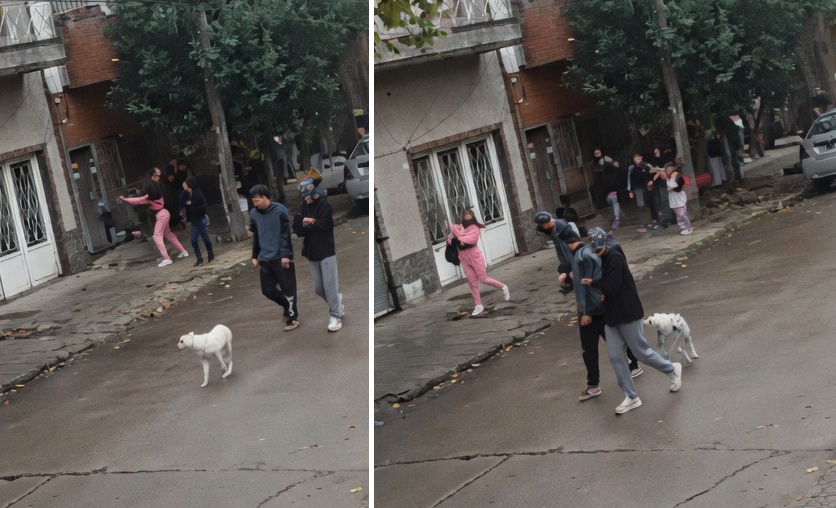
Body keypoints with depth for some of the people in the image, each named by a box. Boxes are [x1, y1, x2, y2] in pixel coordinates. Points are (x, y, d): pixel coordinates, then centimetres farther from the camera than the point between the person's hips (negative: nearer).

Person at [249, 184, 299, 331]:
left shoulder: (280, 211, -13)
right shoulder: (254, 214, 5)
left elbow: (286, 234, -13)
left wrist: (286, 254, -17)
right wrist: (255, 256, 15)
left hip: (281, 258, -6)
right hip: (265, 259, 6)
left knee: (288, 288, 2)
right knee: (267, 290, 8)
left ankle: (292, 316, 15)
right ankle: (289, 307, 29)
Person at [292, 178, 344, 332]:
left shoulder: (324, 204, -7)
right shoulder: (303, 208, 7)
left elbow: (328, 223, -17)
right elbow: (297, 230, 1)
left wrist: (312, 222, -13)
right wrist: (303, 223, -18)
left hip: (326, 251, -6)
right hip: (311, 252, 6)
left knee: (330, 285, -7)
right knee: (318, 288, 9)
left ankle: (335, 316, -2)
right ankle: (337, 304, 31)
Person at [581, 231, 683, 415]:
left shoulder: (614, 258, -19)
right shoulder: (603, 259, 8)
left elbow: (611, 287, -23)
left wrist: (592, 282, -10)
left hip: (628, 314, -9)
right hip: (611, 316, 9)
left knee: (642, 352, 3)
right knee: (615, 357, 4)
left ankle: (672, 370, 29)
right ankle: (631, 397, 11)